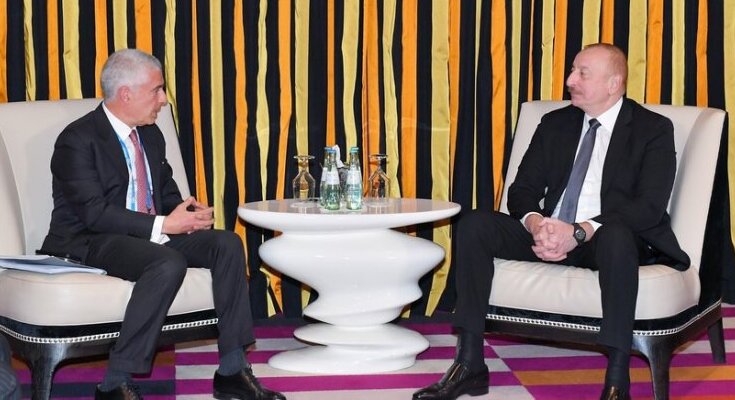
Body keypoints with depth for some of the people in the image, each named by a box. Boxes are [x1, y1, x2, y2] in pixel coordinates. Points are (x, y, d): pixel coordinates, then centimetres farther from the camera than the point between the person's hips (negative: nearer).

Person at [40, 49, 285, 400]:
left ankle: (232, 371, -10)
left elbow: (167, 193, 20)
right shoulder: (78, 140, -13)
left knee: (227, 243, -11)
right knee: (169, 263, -35)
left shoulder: (151, 135, 13)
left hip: (153, 233, 8)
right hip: (91, 242, -8)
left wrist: (189, 214, -5)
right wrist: (163, 225, -24)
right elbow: (94, 213, -21)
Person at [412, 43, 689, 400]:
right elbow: (522, 189, 10)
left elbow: (650, 206, -14)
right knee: (473, 225, -16)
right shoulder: (555, 124, 14)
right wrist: (535, 223, -16)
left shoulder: (654, 130, -1)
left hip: (613, 238, -5)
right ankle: (469, 364, -19)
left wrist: (579, 232, -26)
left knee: (616, 235, -41)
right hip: (548, 235, 5)